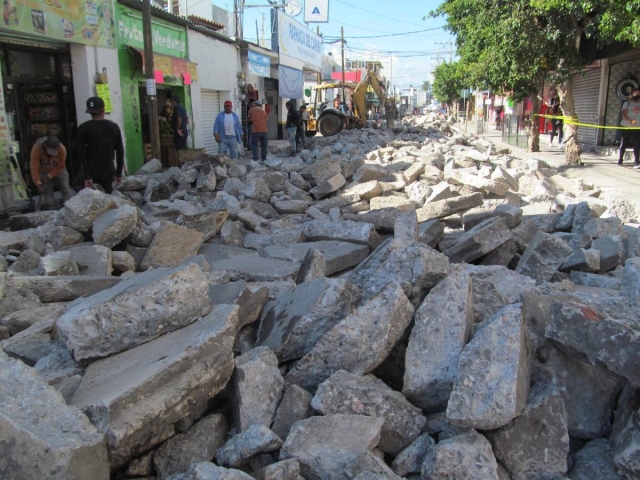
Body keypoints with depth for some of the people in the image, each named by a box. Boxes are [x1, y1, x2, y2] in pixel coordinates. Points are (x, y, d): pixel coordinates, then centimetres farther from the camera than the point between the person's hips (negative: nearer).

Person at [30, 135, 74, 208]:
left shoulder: (62, 149, -31)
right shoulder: (37, 148, -34)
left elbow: (61, 166, -19)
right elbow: (34, 168, -33)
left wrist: (49, 176, -25)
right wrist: (38, 184, -36)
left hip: (58, 170, 1)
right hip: (42, 172, 0)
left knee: (66, 188, -7)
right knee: (47, 191, -4)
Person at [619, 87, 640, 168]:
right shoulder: (627, 103, 2)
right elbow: (623, 114, -11)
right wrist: (630, 121, -26)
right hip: (625, 126, -1)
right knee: (624, 143, 7)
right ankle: (620, 160, 19)